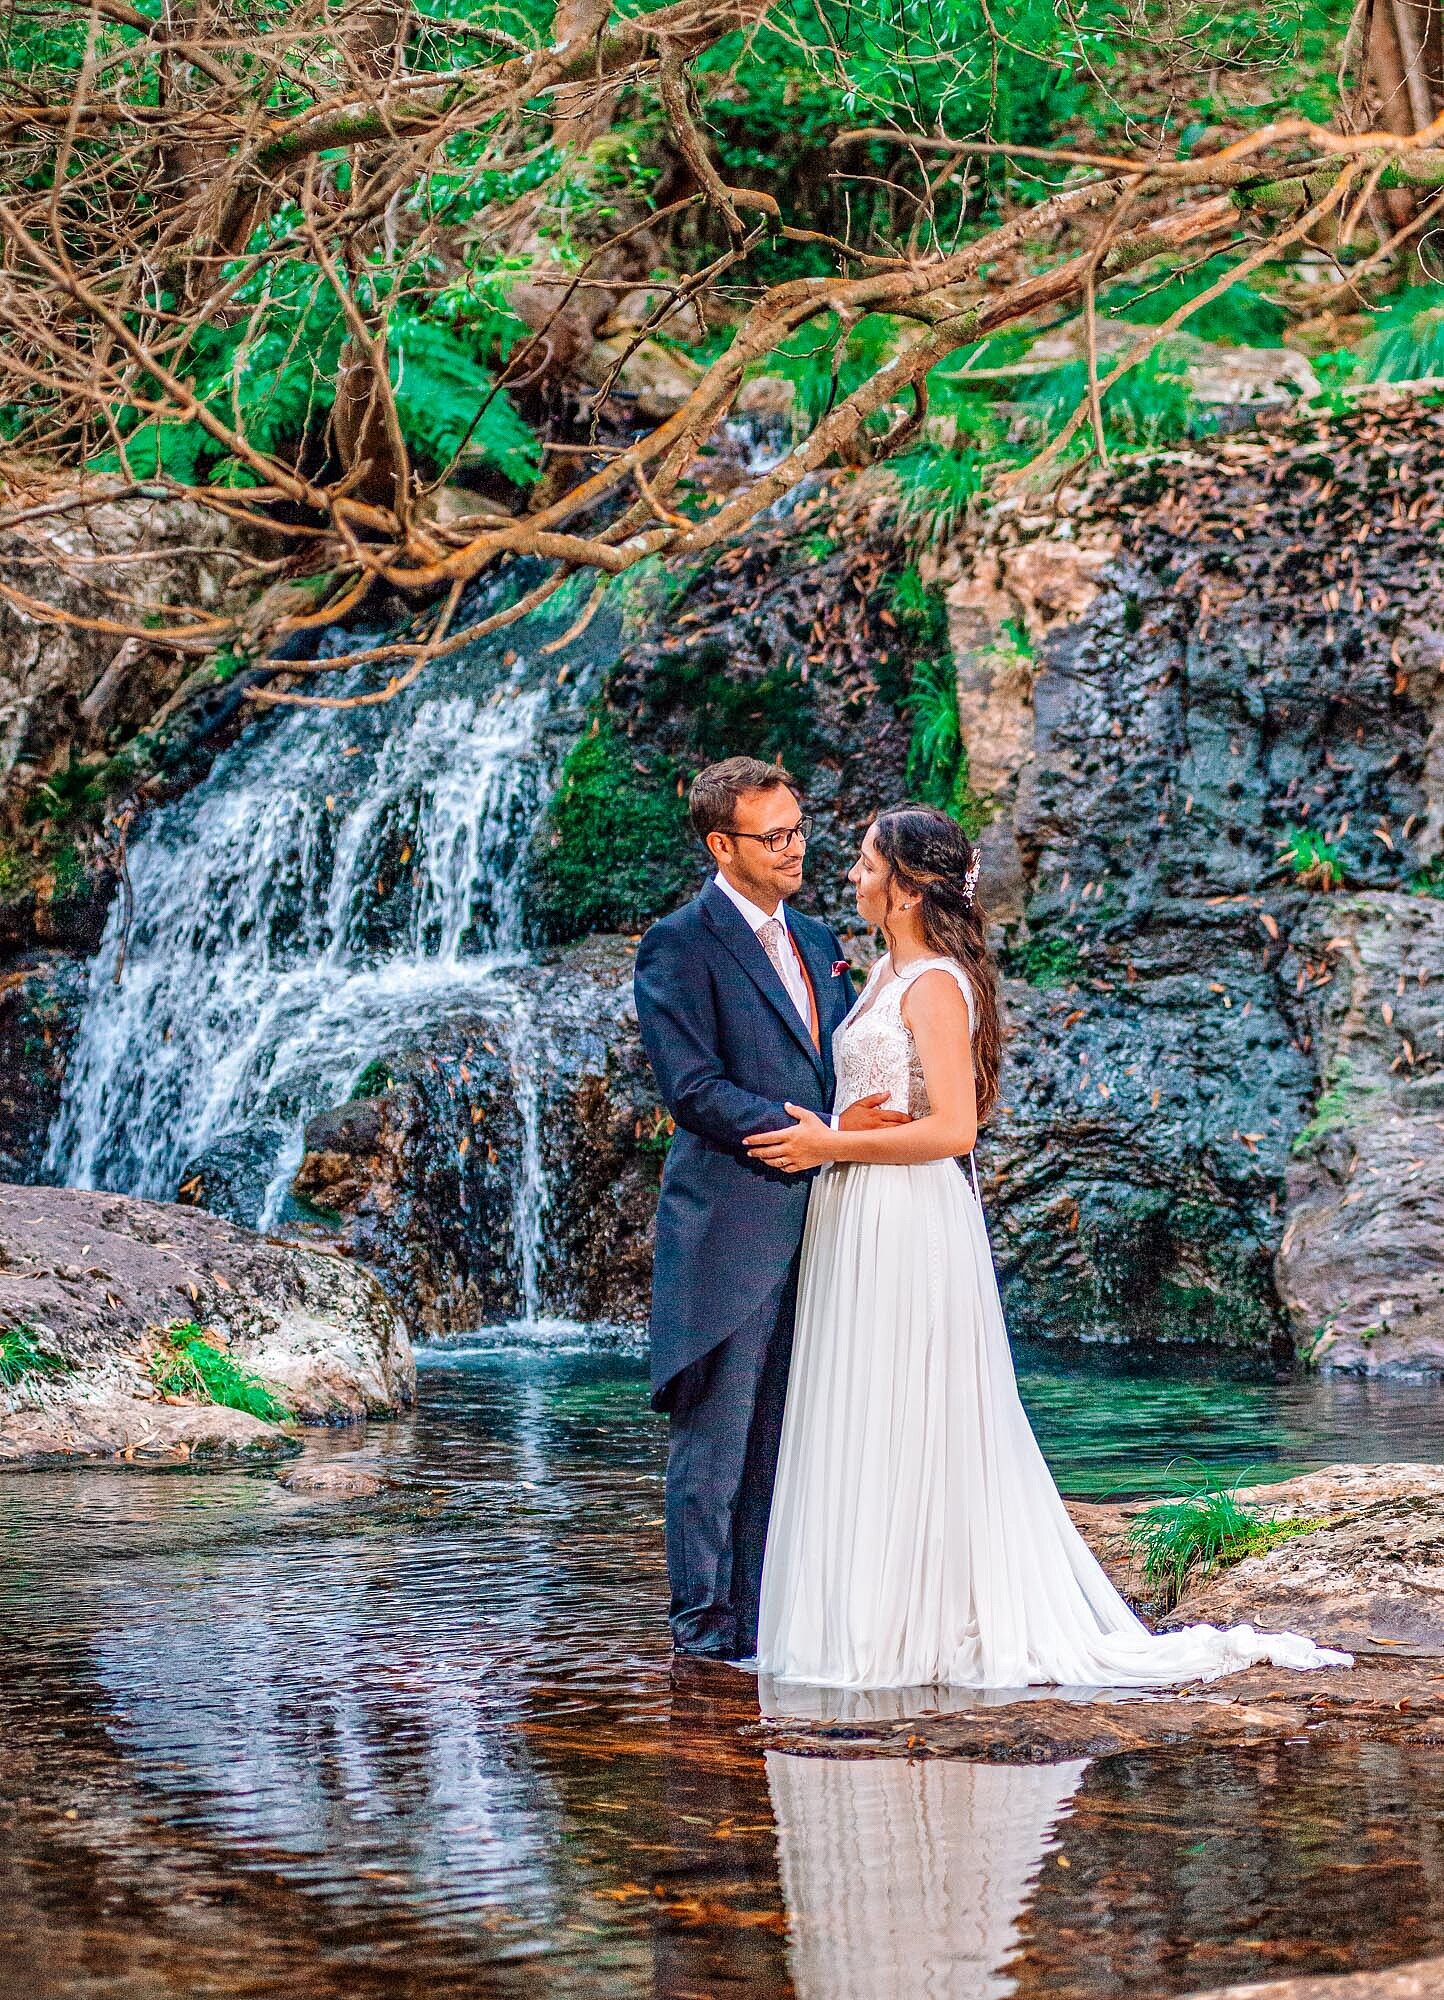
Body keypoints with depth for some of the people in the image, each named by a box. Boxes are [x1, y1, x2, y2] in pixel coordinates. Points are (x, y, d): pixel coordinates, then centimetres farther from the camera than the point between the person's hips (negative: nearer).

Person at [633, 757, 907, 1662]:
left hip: (813, 1224, 7)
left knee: (784, 1434, 10)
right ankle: (705, 1621, 5)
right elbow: (694, 1088, -15)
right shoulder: (679, 945, -7)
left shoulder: (817, 941, 17)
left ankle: (761, 1615, 16)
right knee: (716, 1432, -2)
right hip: (731, 1229, -7)